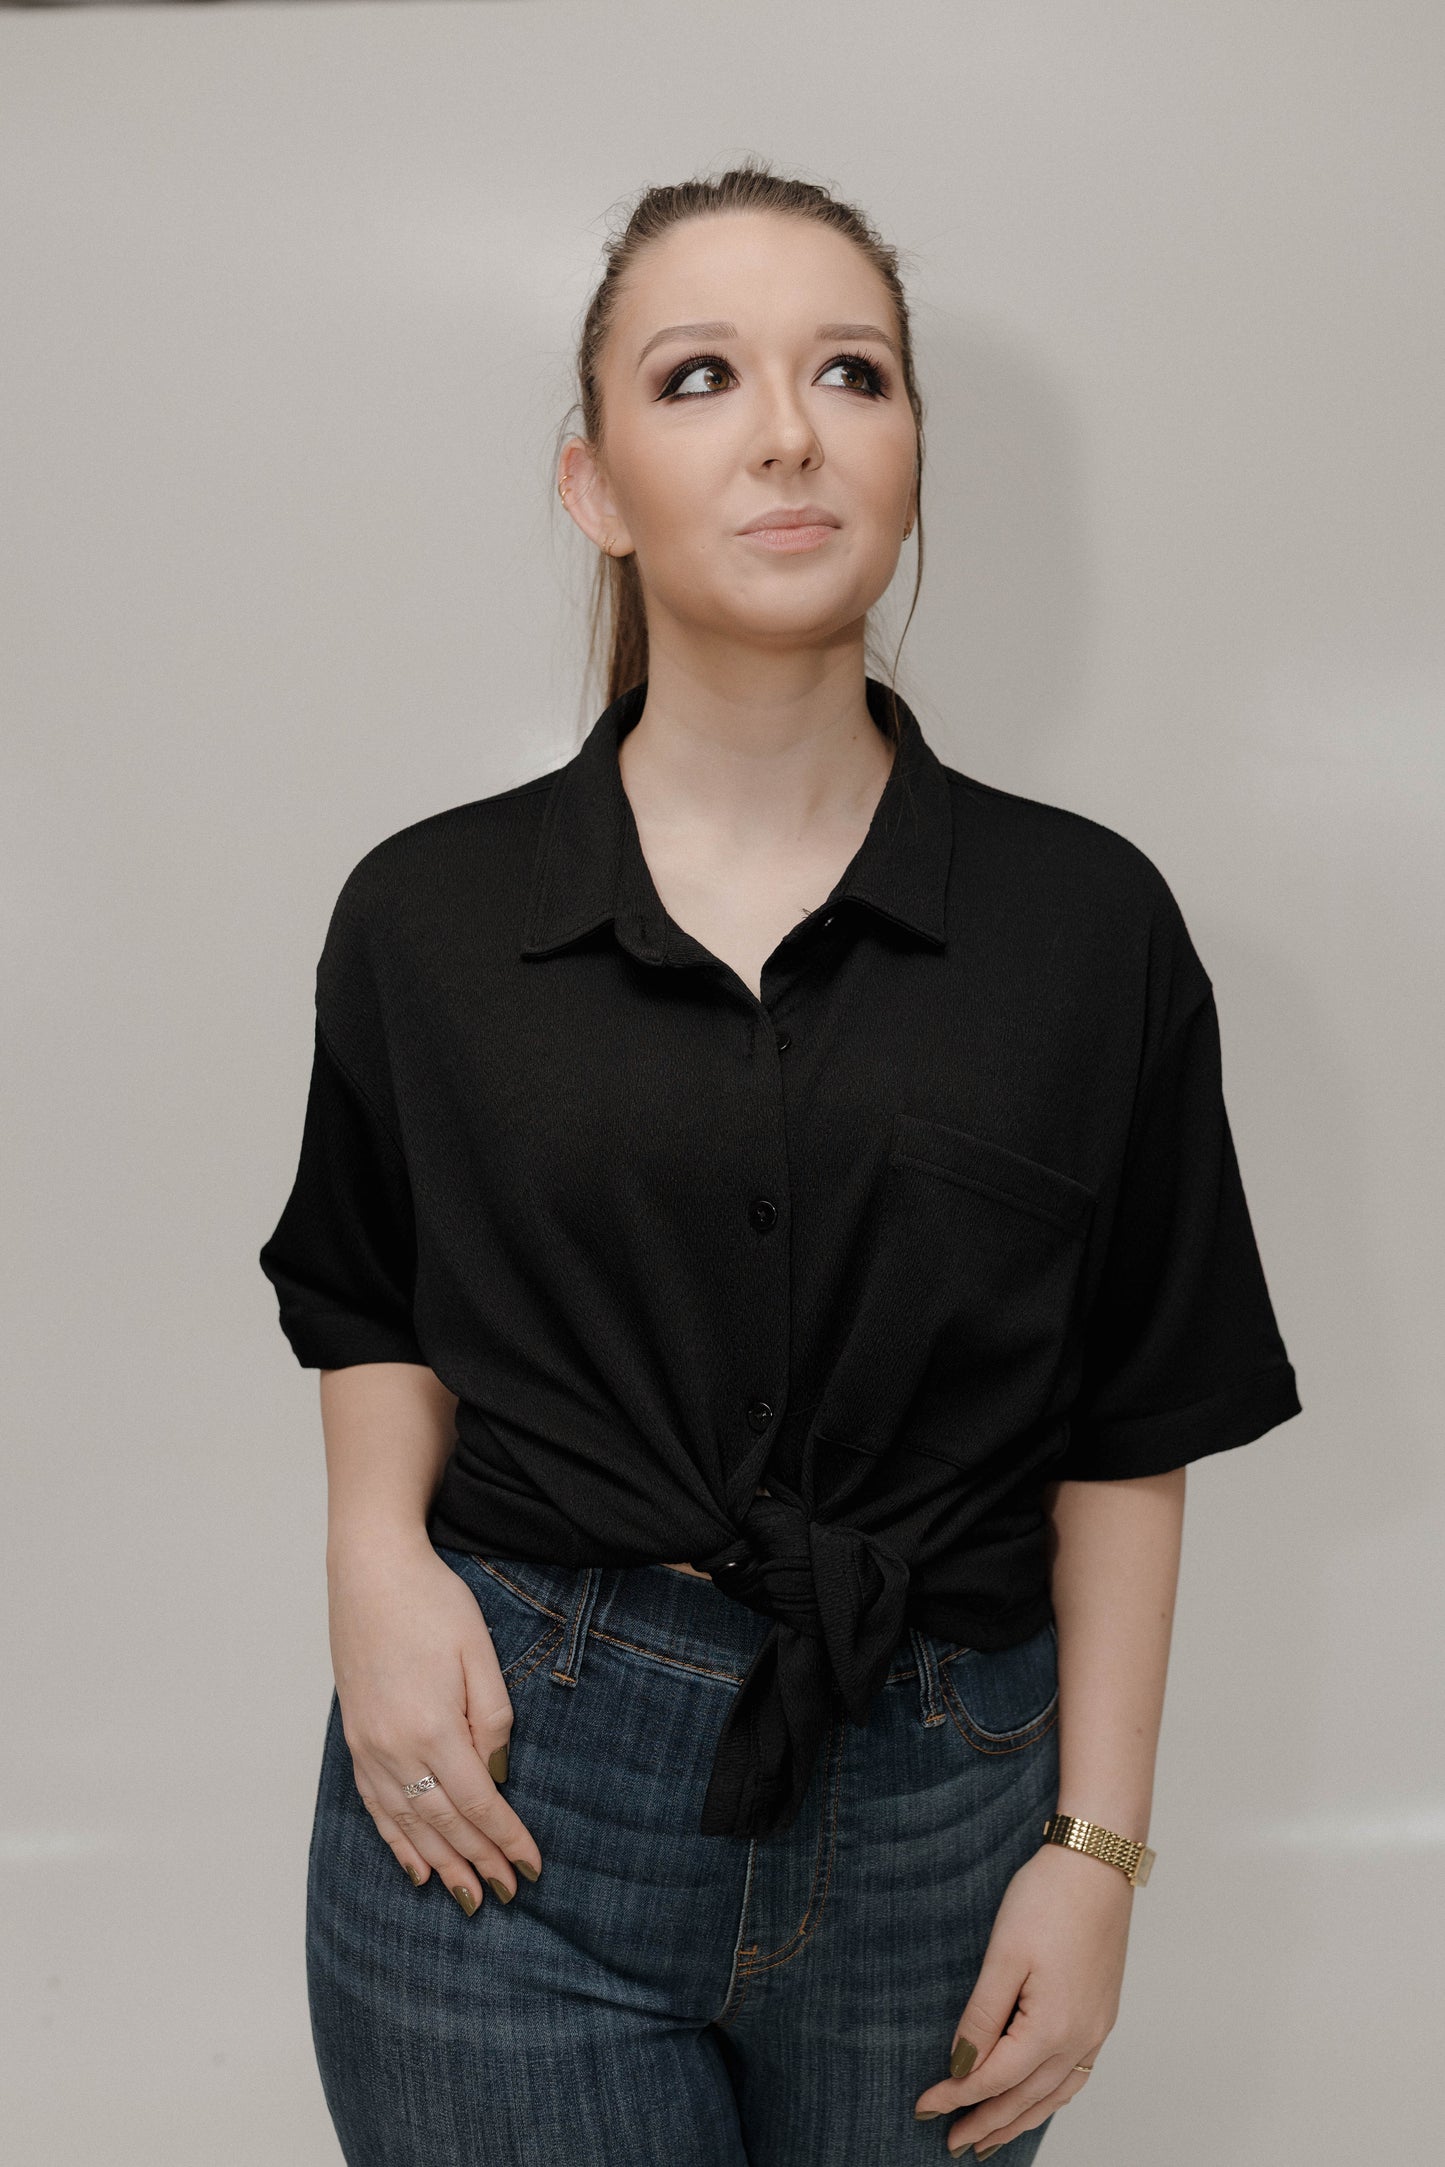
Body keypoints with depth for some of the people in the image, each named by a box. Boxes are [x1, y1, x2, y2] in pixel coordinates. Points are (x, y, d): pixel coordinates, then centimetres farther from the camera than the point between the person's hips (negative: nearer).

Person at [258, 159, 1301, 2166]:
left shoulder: (1090, 927, -2)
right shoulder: (429, 916, 0)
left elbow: (1129, 1435, 2)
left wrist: (1098, 1847, -2)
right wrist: (376, 1551, -5)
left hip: (936, 1834, 1)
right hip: (501, 1798, 0)